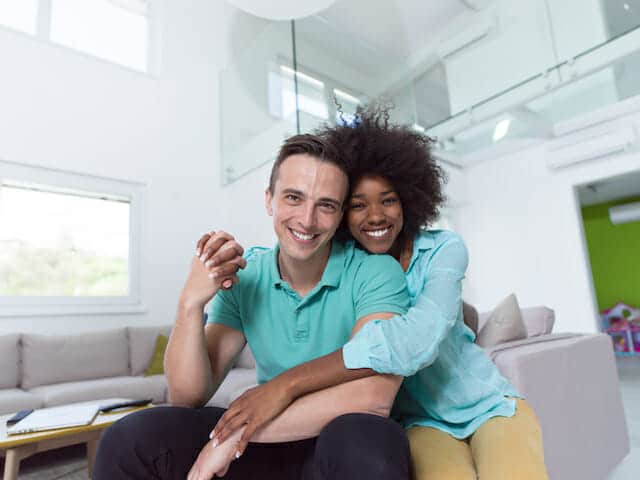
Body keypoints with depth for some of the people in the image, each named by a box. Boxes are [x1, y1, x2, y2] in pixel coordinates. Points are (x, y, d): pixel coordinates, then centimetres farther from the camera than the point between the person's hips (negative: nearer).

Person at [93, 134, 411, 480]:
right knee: (128, 440, -16)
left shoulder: (375, 272, -16)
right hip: (269, 442, 2)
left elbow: (374, 395, -29)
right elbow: (187, 399, -7)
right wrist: (191, 303, -23)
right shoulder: (242, 277, -5)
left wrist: (237, 431, -26)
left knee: (365, 439, -36)